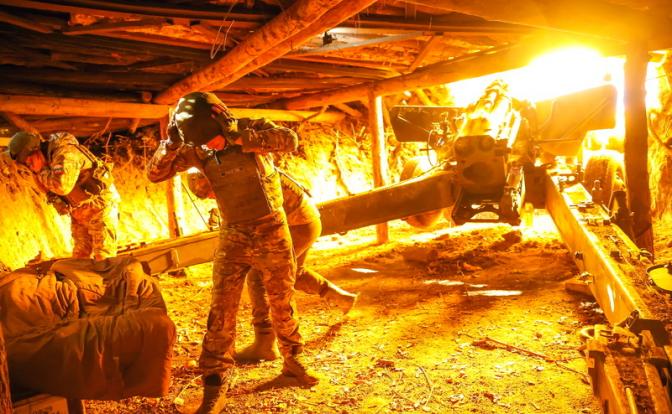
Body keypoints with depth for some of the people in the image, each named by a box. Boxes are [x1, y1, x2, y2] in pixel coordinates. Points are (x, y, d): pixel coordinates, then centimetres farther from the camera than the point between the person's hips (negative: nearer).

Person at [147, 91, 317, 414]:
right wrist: (171, 144, -20)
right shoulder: (198, 150, -2)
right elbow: (155, 174, -2)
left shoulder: (251, 127, -8)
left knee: (282, 303, 11)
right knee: (221, 311, -3)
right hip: (233, 236, 2)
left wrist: (240, 137, -28)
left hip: (271, 230, -1)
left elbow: (290, 140, -24)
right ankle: (215, 387, 8)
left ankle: (293, 361, 32)